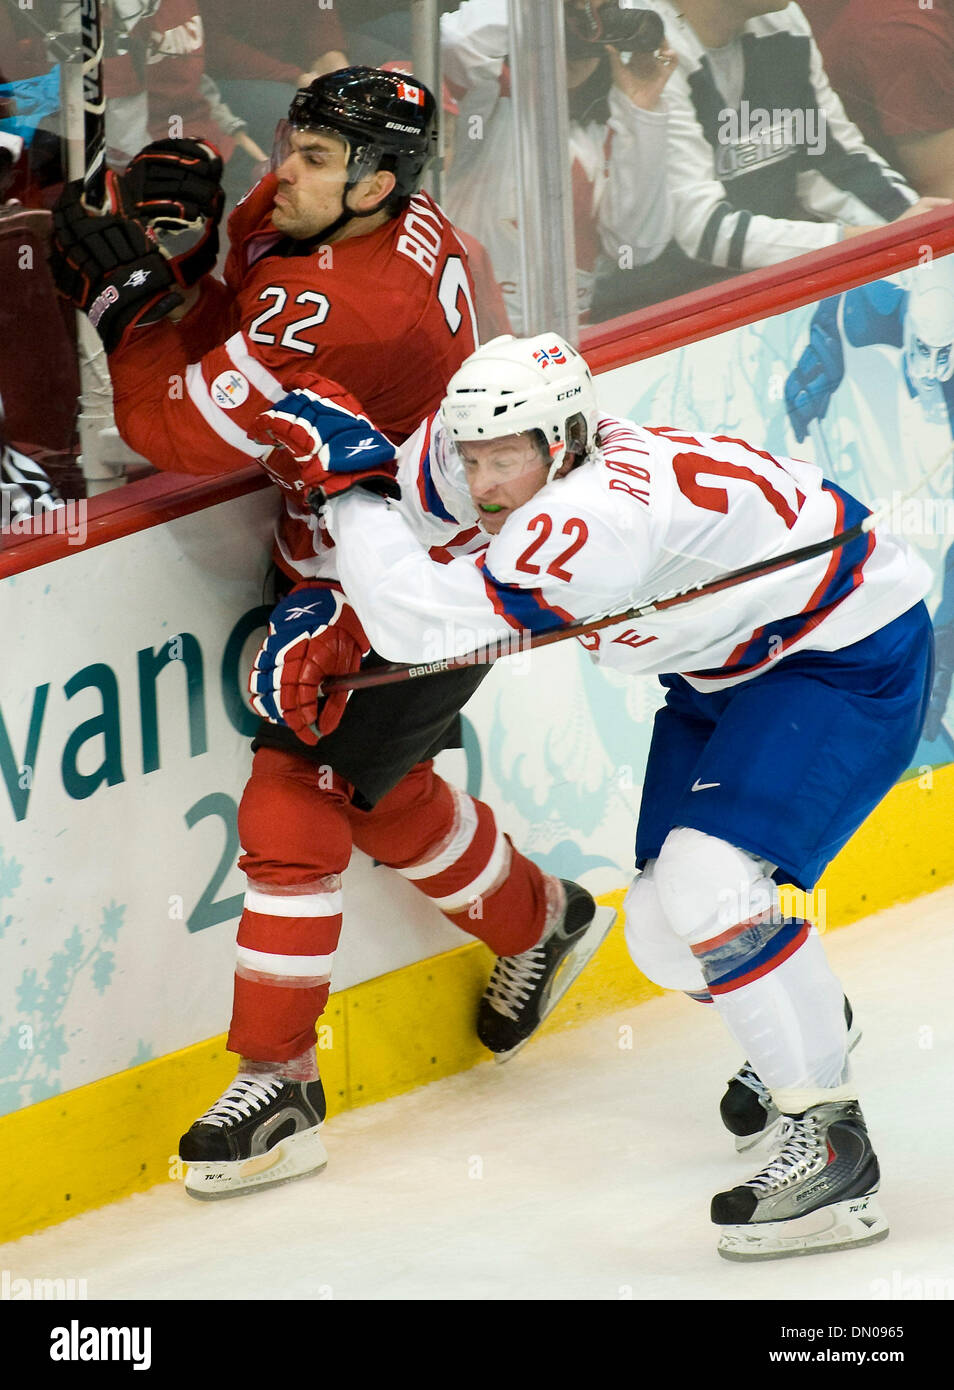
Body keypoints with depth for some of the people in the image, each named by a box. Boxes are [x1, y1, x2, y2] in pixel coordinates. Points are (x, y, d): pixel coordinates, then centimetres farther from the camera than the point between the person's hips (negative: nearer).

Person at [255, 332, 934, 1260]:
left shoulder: (596, 515, -35)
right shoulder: (541, 484, -9)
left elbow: (426, 621, -39)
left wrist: (341, 483, -30)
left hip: (854, 654, -10)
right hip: (734, 668, 10)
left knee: (708, 878, -26)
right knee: (664, 930, 8)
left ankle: (829, 1138, -16)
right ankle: (804, 1028, 39)